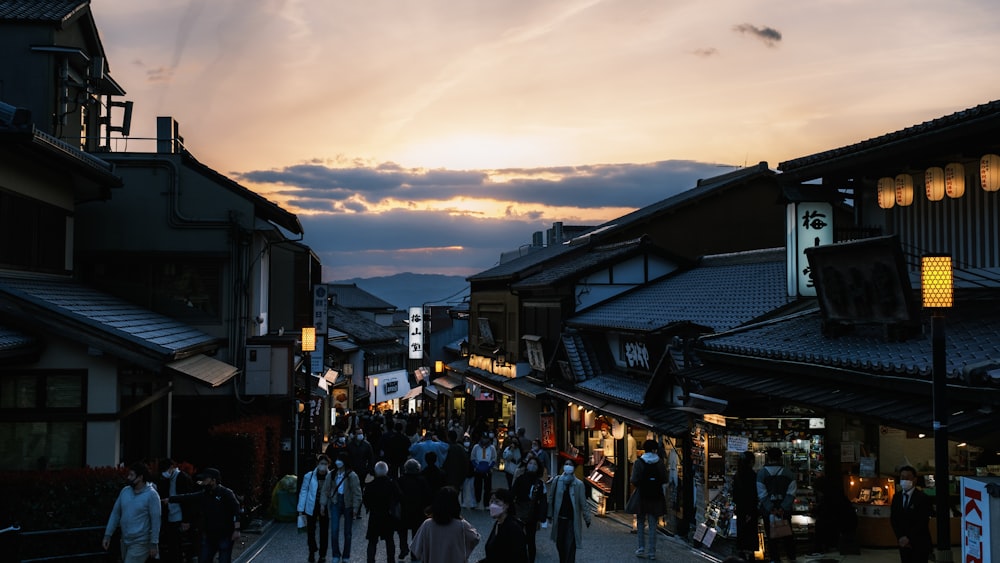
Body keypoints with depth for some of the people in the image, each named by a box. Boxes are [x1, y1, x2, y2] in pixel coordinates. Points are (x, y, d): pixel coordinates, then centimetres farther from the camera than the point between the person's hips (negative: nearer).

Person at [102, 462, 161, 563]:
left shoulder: (151, 494, -13)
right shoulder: (125, 491, 4)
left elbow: (155, 520, -14)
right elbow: (115, 513, 9)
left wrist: (154, 544, -15)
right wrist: (108, 535, 5)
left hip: (140, 543, -7)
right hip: (125, 541, 7)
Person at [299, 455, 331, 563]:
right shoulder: (309, 476, -7)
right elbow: (303, 492, -1)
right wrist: (301, 509, -2)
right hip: (312, 507, 0)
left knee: (324, 532, 8)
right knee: (310, 531, 7)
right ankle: (312, 553, 26)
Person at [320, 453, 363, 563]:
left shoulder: (352, 476, -10)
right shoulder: (331, 475, 1)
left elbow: (357, 493, -10)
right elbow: (325, 490, 5)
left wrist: (355, 507, -14)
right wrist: (323, 504, -2)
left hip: (347, 505, -2)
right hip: (335, 503, 2)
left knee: (347, 532, 7)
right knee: (334, 530, -7)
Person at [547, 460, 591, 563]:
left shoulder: (578, 484, -8)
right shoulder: (557, 481, -2)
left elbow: (583, 503, -4)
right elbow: (551, 499, 5)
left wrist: (587, 518, -3)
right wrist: (550, 514, 6)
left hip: (572, 519, -3)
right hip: (559, 518, 3)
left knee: (570, 546, -6)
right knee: (560, 543, 15)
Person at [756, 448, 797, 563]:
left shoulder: (761, 473, -6)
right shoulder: (788, 473, -2)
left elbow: (762, 495, -12)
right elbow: (791, 493, -9)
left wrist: (771, 509, -12)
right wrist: (783, 508, -13)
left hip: (768, 510, -2)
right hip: (785, 510, 2)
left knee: (771, 536, 7)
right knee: (787, 535, 15)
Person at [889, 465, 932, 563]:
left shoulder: (923, 498, -8)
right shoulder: (896, 497, 9)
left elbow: (922, 522, -13)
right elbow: (893, 519, 8)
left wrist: (909, 538, -15)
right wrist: (900, 537, -5)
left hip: (920, 544, -5)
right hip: (903, 543, 5)